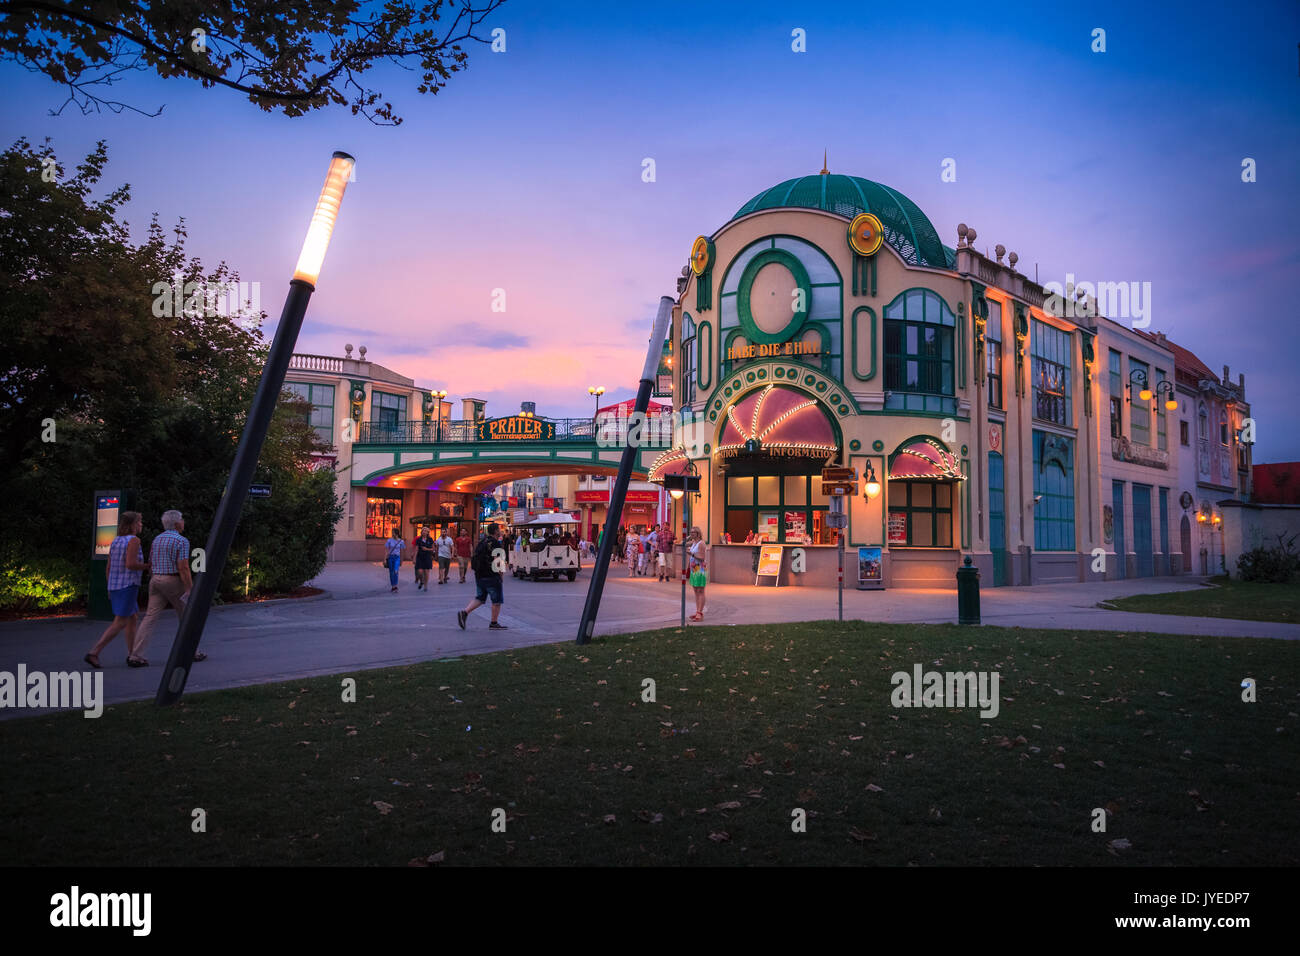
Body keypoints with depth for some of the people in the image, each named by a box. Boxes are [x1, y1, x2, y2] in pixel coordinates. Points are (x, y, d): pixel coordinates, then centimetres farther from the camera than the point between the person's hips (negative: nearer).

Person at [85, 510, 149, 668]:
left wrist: (110, 590, 20)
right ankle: (93, 653, -14)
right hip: (128, 586, -9)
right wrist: (147, 566, -5)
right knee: (120, 624, -7)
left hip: (115, 587, 9)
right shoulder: (134, 540, -13)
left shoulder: (115, 541, 13)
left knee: (133, 618, 18)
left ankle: (131, 654, 21)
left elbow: (108, 568, 14)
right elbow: (130, 564, -23)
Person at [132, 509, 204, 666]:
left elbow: (150, 565, 17)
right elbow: (183, 568, -17)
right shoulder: (181, 541, -10)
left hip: (155, 581, 6)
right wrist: (190, 590, -17)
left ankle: (135, 656, -7)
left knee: (150, 618, 1)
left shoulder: (157, 540, 13)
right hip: (173, 582, -6)